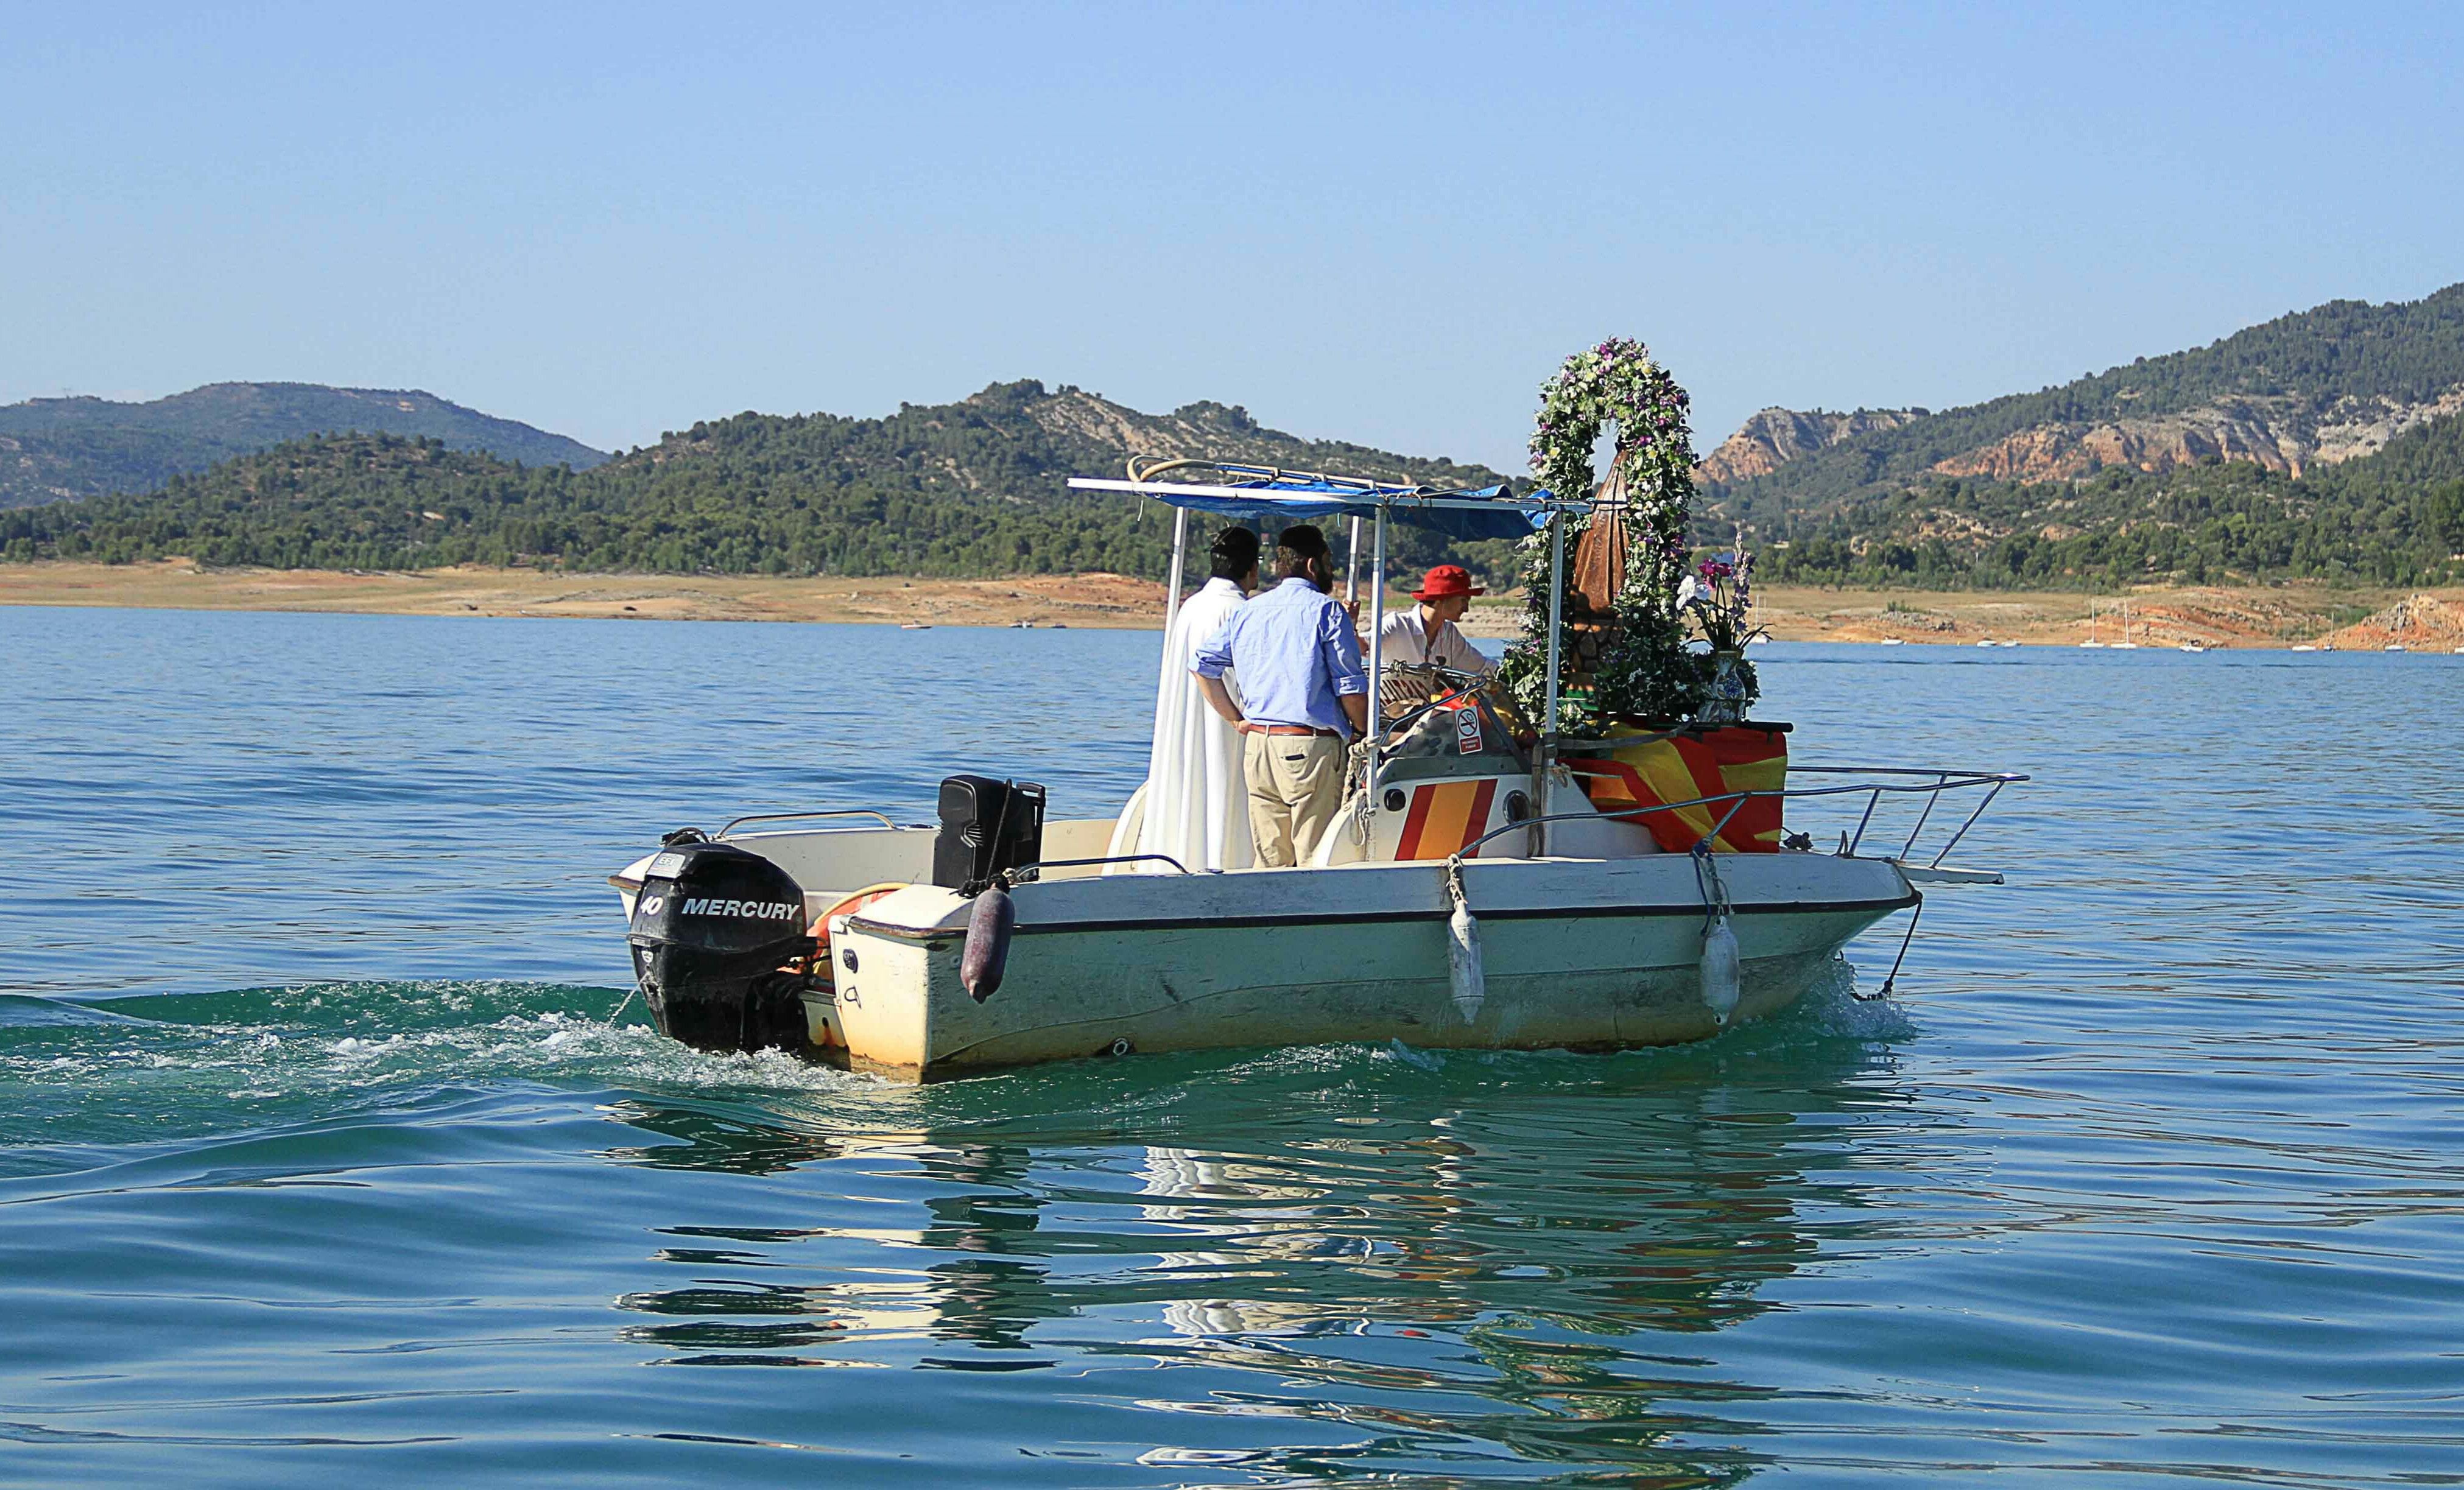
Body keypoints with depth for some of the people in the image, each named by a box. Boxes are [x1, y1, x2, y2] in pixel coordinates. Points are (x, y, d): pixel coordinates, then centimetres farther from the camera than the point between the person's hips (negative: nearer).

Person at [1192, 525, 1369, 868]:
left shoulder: (1247, 612, 15)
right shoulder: (1327, 611, -4)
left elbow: (1203, 664, 17)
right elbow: (1352, 689, -8)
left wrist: (1237, 719, 18)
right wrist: (1366, 735, 6)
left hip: (1257, 746, 6)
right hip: (1312, 748, -6)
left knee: (1270, 861, 9)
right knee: (1316, 861, -6)